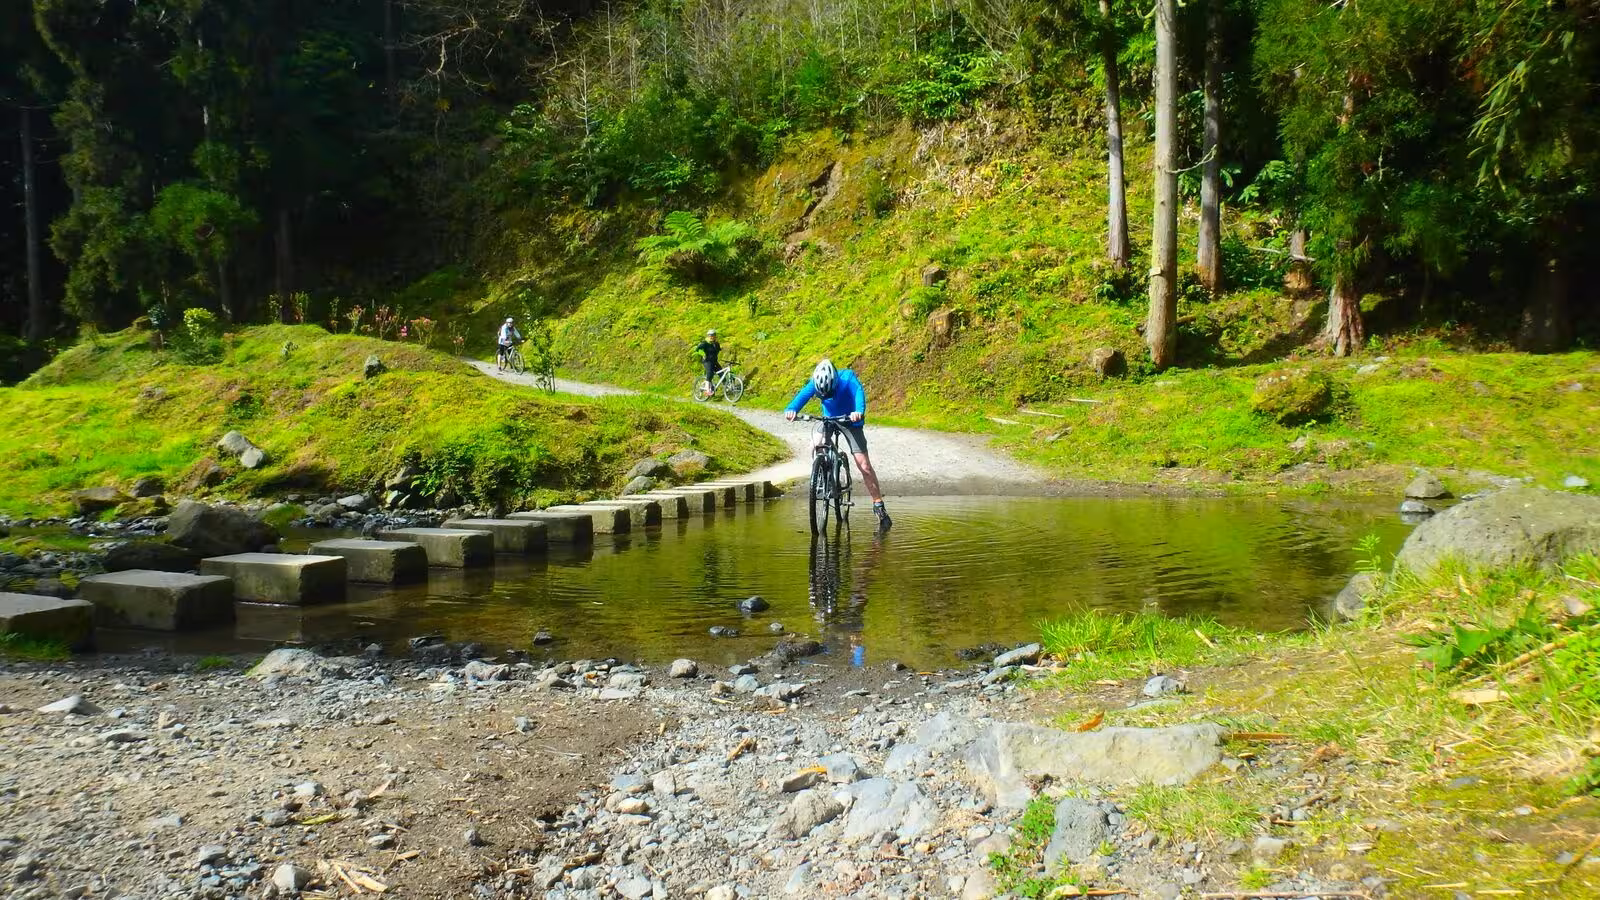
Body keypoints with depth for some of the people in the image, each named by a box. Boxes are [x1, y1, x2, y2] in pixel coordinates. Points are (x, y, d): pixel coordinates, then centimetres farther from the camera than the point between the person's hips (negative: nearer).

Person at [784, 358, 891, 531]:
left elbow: (859, 392, -43)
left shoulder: (847, 378, -27)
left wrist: (859, 411, -63)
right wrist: (791, 410, -54)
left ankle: (879, 505, -5)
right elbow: (803, 395, -33)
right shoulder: (815, 382, -20)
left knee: (864, 465, -12)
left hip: (851, 422, -3)